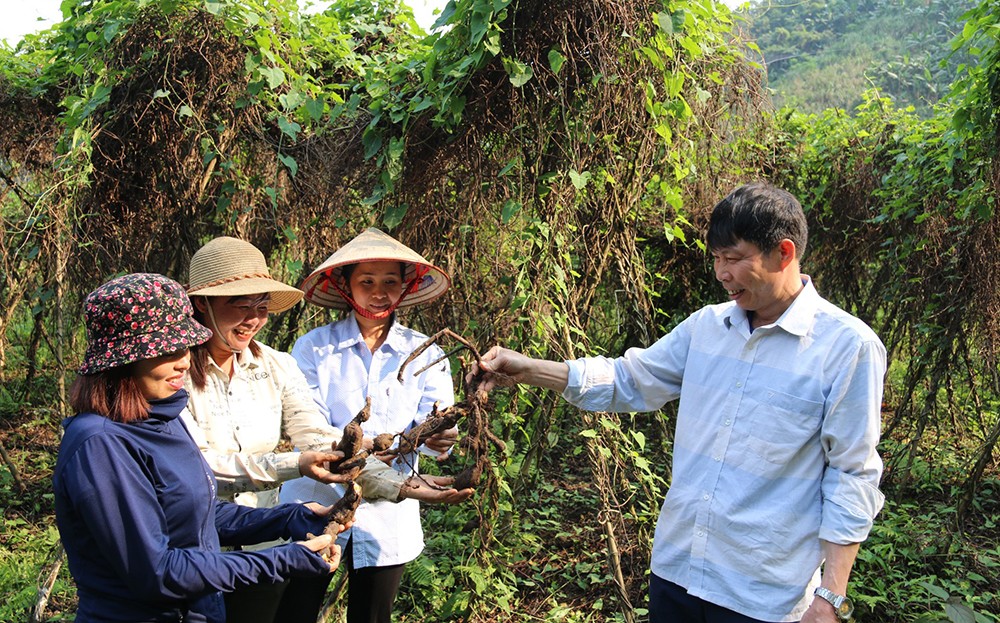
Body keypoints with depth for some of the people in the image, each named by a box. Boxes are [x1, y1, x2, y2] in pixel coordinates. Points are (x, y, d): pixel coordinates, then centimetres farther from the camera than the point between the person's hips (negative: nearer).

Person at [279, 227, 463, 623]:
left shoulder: (424, 354, 1)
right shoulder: (314, 348, -3)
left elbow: (438, 435, -8)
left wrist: (439, 435, -32)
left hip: (386, 520, 2)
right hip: (315, 510, -1)